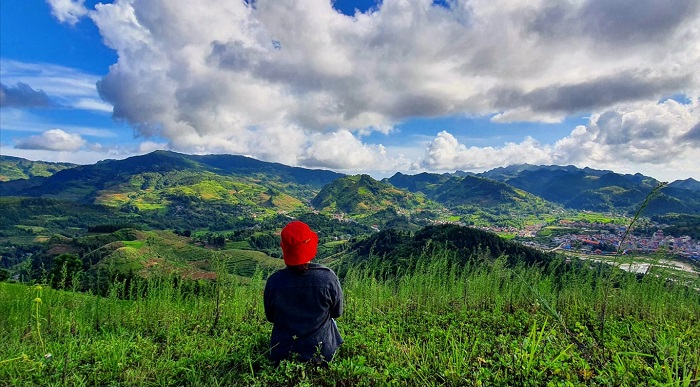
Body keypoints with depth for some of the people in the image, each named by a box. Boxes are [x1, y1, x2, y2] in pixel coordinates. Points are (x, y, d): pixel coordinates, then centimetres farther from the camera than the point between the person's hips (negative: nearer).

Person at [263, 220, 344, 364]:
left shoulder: (274, 281, -21)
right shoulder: (328, 278, -24)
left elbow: (270, 317, -3)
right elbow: (337, 313, -6)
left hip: (282, 355, 2)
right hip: (322, 355, -1)